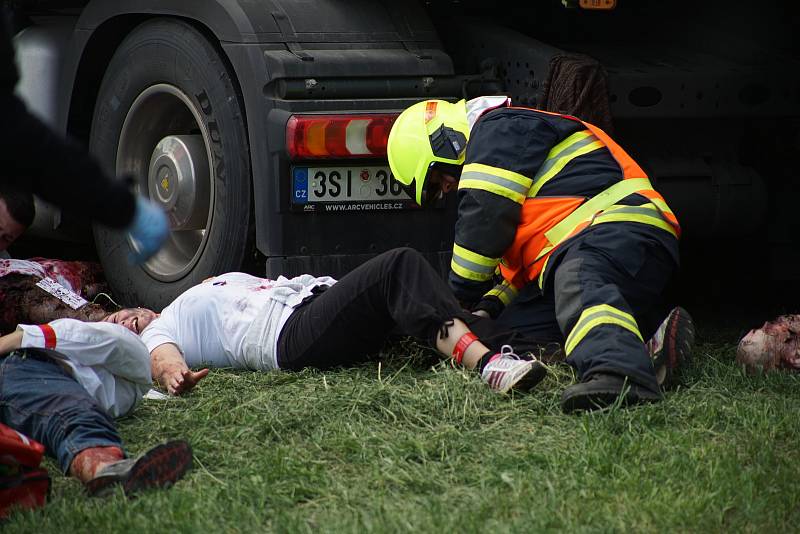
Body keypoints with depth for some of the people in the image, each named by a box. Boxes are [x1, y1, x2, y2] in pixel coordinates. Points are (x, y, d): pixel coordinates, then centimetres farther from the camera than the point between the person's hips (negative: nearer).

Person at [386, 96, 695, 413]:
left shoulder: (500, 129, 4)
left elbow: (484, 215, -7)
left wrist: (461, 300, 4)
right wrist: (491, 305, 16)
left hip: (617, 232, -10)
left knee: (579, 288, -39)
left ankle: (620, 373, -69)